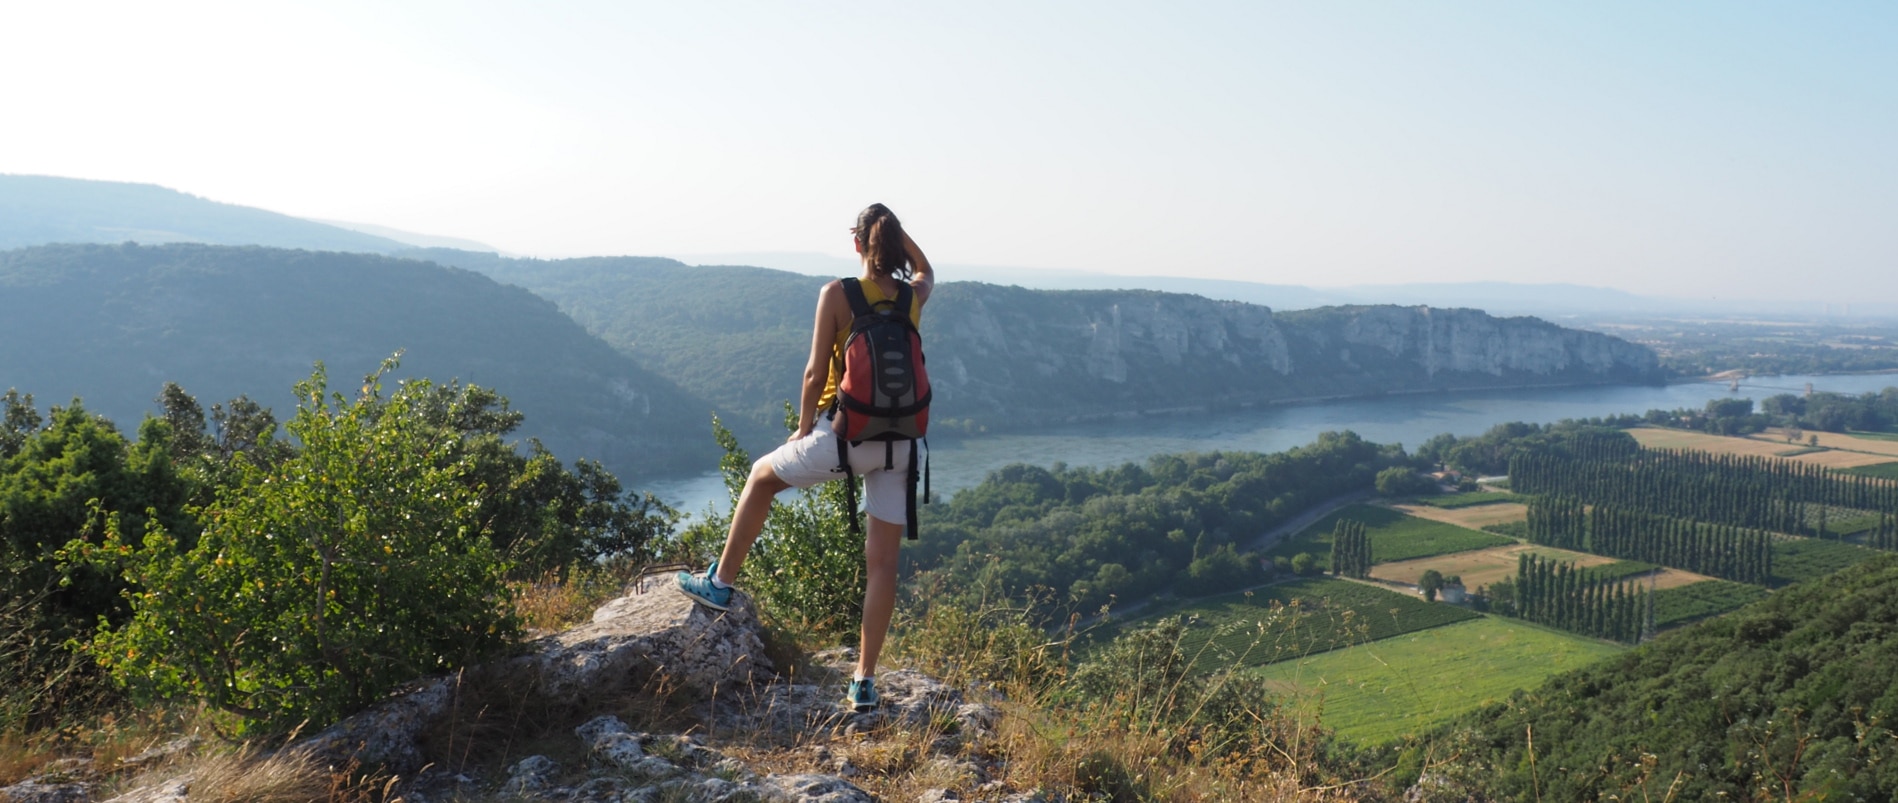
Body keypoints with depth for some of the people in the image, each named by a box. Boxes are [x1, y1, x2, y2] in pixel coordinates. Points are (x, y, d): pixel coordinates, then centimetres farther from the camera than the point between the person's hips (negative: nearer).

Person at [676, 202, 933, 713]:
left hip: (845, 435, -4)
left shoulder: (838, 295, -8)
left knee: (762, 476, 24)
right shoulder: (913, 296, 5)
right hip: (899, 441, 4)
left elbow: (816, 373, -7)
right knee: (882, 561, 5)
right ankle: (864, 682, 10)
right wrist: (898, 230, 19)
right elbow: (926, 271, 31)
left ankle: (721, 582, 33)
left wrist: (804, 429, 6)